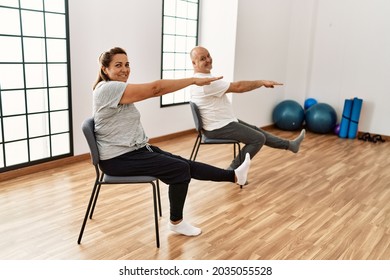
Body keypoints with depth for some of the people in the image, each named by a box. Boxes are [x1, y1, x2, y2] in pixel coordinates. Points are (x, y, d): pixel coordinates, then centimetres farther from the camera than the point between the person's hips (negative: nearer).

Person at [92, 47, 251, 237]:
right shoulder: (108, 88, -20)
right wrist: (194, 80, -20)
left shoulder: (117, 89, 13)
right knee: (180, 169, -11)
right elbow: (155, 88, -24)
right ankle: (176, 222, 6)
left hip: (134, 149, 9)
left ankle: (234, 176, 11)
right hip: (118, 159, -9)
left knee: (184, 164, 2)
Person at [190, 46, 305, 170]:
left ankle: (289, 144, 34)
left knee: (255, 131, 20)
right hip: (219, 128, -11)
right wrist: (263, 82, -13)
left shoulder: (201, 78, 9)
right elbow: (238, 87, -24)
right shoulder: (206, 82, -26)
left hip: (221, 123, 11)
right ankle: (232, 171, 2)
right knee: (258, 138, -3)